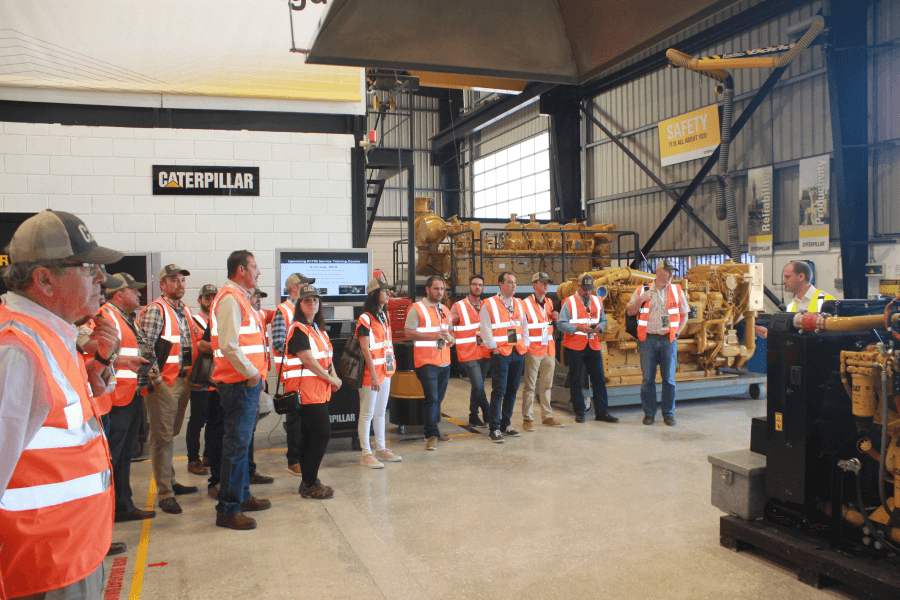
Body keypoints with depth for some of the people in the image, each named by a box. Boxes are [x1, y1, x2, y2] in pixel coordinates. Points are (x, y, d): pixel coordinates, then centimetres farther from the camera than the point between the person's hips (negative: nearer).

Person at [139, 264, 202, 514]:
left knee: (171, 434, 18)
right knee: (162, 437, -3)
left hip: (183, 380, 8)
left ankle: (170, 481, 29)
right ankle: (165, 494, 1)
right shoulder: (155, 310, -9)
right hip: (164, 381, -8)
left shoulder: (185, 311, 16)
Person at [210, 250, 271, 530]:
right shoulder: (230, 298, -15)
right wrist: (251, 373, -16)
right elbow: (228, 345, -24)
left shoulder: (239, 297, 19)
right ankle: (228, 510, 0)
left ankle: (242, 496, 30)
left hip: (247, 382, 11)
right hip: (240, 382, -11)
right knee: (236, 444, -6)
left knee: (241, 442, 18)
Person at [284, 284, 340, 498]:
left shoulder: (319, 329, 18)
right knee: (322, 434, -10)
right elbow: (308, 360, -17)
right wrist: (330, 379, -9)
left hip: (320, 390, 9)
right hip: (305, 389, -9)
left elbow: (327, 356, 17)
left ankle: (308, 482, 20)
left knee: (310, 436, 12)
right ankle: (310, 485, 0)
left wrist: (334, 378, 0)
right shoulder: (297, 329, -10)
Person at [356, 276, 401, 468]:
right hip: (370, 372, -9)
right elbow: (365, 349, -17)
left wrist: (392, 364, 12)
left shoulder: (384, 317, 14)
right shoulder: (365, 318, -12)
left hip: (385, 371, 9)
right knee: (367, 414, -1)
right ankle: (366, 454, 5)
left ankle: (381, 449, 25)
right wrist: (373, 375, -19)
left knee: (380, 412, 16)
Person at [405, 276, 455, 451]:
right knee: (432, 399, -9)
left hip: (444, 362, 7)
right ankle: (432, 435, -1)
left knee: (438, 399, 12)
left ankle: (433, 432, 23)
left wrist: (450, 338, 2)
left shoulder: (445, 310, 18)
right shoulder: (416, 309, -4)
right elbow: (408, 333, -13)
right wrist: (433, 335, -19)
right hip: (427, 362, -7)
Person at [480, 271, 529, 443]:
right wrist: (494, 348, -10)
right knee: (499, 391, -7)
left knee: (512, 390, 10)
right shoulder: (489, 304, -4)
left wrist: (525, 344, 10)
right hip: (500, 353, -6)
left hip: (518, 353, 6)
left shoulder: (519, 304, 15)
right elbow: (485, 329, -7)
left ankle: (506, 424, 21)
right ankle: (495, 429, -2)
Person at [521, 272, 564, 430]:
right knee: (530, 386, -4)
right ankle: (527, 419, 3)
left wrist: (555, 317, 6)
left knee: (546, 385, 13)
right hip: (533, 350, -7)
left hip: (549, 349, 7)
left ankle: (547, 417, 21)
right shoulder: (526, 304, -8)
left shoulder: (549, 302, 14)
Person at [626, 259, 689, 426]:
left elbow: (684, 315, 15)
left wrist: (676, 331, 4)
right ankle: (649, 413, 12)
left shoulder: (677, 291, 8)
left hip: (668, 340, 1)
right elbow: (630, 311, 6)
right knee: (648, 378, 1)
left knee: (669, 379, 2)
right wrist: (641, 299, -10)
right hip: (648, 339, -1)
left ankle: (669, 414, 13)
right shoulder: (642, 290, 6)